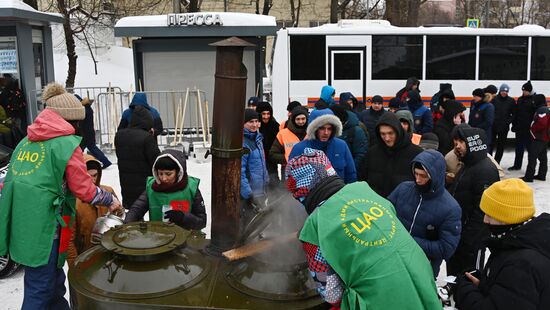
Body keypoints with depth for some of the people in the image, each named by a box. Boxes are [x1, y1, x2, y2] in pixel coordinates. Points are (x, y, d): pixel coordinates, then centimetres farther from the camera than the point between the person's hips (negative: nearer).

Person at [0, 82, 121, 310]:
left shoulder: (26, 141, 13)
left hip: (21, 226, 8)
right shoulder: (67, 144, -9)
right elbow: (85, 190, -7)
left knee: (54, 280, 23)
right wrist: (110, 200, 9)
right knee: (40, 290, 4)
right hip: (43, 227, -8)